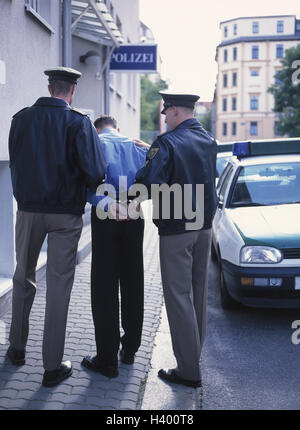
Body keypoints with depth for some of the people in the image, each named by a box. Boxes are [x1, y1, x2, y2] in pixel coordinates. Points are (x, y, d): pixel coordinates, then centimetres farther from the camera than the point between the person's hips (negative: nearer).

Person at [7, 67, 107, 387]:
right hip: (65, 213, -3)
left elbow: (15, 163, 5)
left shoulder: (21, 118, -1)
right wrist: (85, 188, 4)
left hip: (28, 209, 3)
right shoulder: (78, 123, -11)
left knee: (23, 278, 20)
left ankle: (17, 348, 32)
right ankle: (52, 366, 10)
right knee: (58, 285, 4)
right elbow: (94, 172, -17)